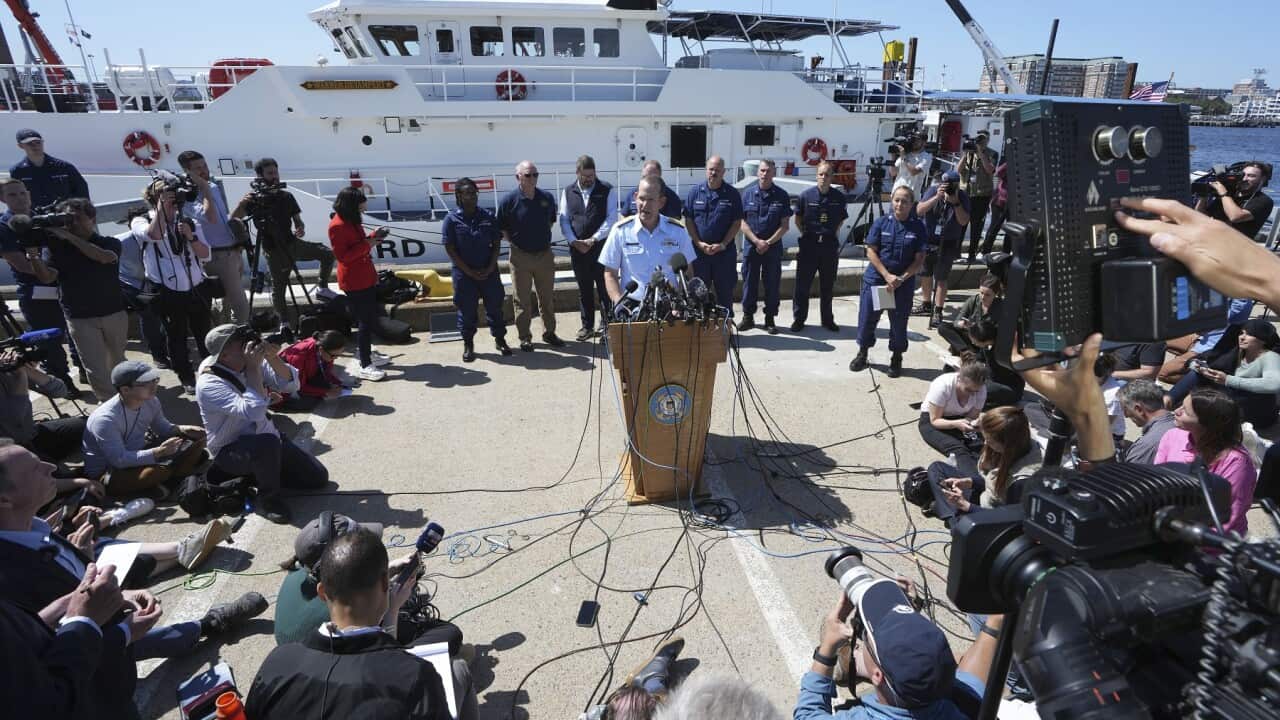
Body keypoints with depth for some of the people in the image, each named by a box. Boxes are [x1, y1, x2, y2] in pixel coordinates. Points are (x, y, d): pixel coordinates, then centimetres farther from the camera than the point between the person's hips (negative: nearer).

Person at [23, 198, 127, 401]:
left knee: (117, 362, 16)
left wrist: (68, 237, -26)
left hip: (114, 312, 1)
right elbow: (47, 277, -12)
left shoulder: (109, 243, 0)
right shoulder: (56, 247, 1)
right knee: (95, 369, -6)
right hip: (80, 318, 0)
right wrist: (33, 254, -29)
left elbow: (105, 257, -24)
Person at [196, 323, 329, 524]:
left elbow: (291, 384, -8)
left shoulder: (250, 364, -5)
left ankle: (261, 473, 19)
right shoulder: (209, 385, -25)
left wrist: (272, 358, -24)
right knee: (267, 442, -40)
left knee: (318, 477, -2)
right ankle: (268, 498, -14)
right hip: (229, 452, -6)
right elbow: (254, 411, -39)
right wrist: (253, 368, -34)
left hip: (267, 441, 7)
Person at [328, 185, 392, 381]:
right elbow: (342, 256, -22)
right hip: (354, 282, -10)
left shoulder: (352, 221, 11)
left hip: (366, 278, 10)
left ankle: (365, 353, 36)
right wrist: (367, 244, -25)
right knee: (365, 321, -8)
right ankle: (365, 366, -2)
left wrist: (373, 236, 3)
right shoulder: (337, 226, -19)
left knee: (370, 317, 19)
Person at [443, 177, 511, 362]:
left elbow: (496, 244, 3)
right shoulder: (452, 219, -7)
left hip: (489, 271, 2)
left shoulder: (488, 217, 1)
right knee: (466, 310, 6)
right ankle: (468, 345, 20)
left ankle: (500, 339, 26)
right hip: (464, 273, -2)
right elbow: (450, 249, -7)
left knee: (495, 306, 10)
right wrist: (469, 272, -11)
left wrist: (490, 268, -8)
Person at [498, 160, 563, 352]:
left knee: (548, 298, 13)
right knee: (522, 300, 5)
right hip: (521, 256, -3)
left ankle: (549, 333, 27)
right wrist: (514, 243, -6)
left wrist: (544, 239, 9)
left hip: (545, 255, 3)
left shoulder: (547, 198, 0)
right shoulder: (508, 200, -10)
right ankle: (525, 338, 15)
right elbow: (502, 229, -2)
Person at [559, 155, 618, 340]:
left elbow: (611, 219, -7)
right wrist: (574, 241, -8)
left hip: (601, 246, -3)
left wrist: (593, 239, -13)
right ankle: (587, 326, 20)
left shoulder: (607, 190, -1)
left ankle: (607, 324, 16)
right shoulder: (568, 192, 9)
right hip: (577, 248, 3)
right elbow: (564, 220, 6)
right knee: (584, 289, 10)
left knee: (605, 288, 2)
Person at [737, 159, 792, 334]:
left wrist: (768, 243, -11)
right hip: (751, 245, 1)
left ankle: (770, 319, 14)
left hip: (773, 247, 0)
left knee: (772, 283, 4)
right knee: (749, 282, 6)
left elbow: (785, 225, -1)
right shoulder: (748, 193, 3)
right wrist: (757, 241, -11)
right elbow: (742, 222, 0)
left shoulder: (782, 196, 1)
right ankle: (748, 317, 18)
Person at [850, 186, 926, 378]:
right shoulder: (881, 222, -1)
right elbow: (871, 252, -3)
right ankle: (862, 354, 26)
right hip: (875, 279, 0)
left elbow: (919, 259, -2)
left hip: (903, 283, 0)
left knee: (899, 322, 6)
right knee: (867, 318, 6)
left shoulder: (918, 227, -2)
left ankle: (896, 359, 24)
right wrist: (887, 276, -13)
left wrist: (902, 278, -15)